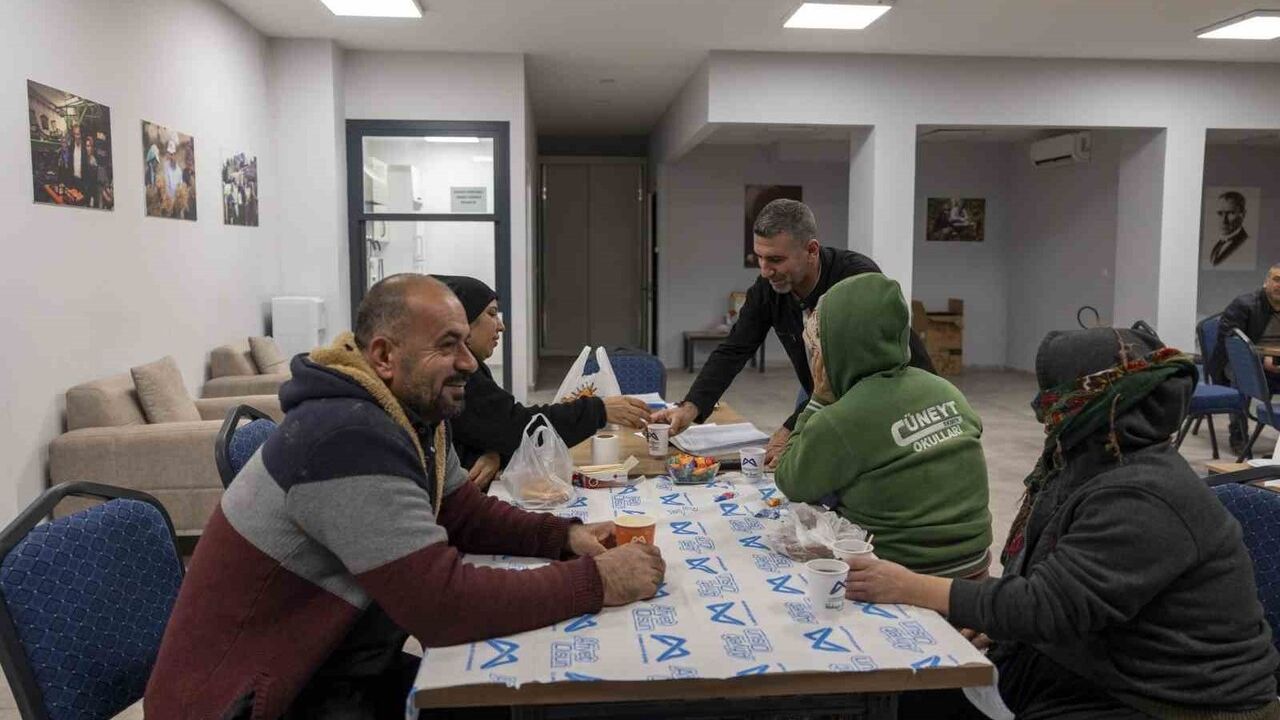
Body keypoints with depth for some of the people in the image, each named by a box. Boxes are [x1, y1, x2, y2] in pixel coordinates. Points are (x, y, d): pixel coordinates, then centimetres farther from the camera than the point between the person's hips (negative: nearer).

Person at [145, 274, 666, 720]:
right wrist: (597, 582, -26)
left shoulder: (416, 416, 2)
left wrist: (565, 537, -8)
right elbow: (444, 604, -32)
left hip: (340, 669, 9)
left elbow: (463, 514, 8)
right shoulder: (349, 439, -29)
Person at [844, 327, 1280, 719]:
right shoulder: (1097, 466, 4)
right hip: (1105, 675, 8)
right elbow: (1057, 584, 11)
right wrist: (996, 619, -3)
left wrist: (912, 589, -26)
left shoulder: (1143, 499, -26)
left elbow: (1048, 606, -29)